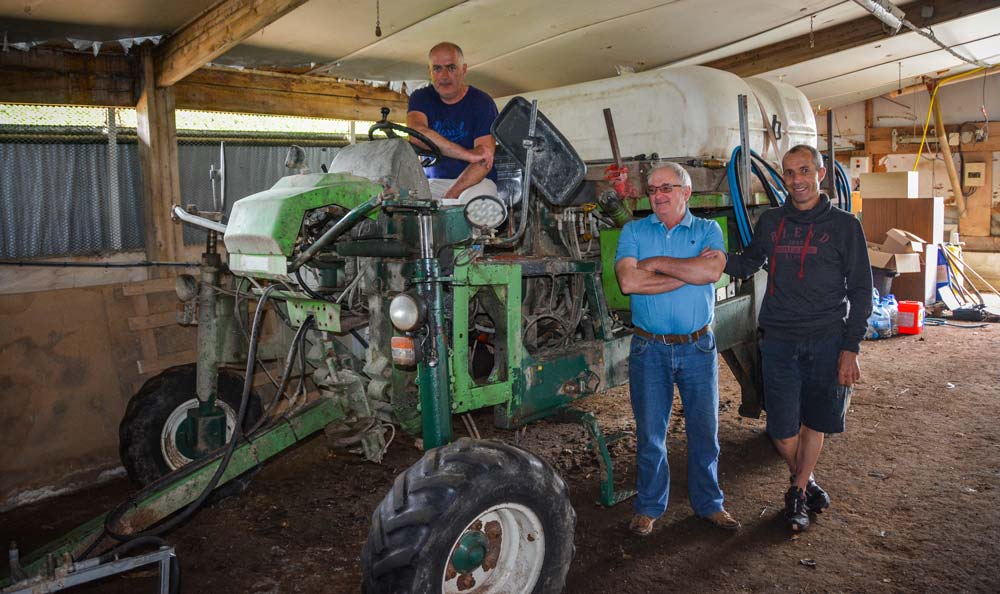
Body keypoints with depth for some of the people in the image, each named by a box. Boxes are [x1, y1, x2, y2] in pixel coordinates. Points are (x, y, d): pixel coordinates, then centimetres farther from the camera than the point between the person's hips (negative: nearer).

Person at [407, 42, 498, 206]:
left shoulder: (482, 103, -2)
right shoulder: (421, 98, 6)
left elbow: (484, 161, -13)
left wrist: (450, 196, -27)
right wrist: (469, 154, -25)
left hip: (476, 180, -2)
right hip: (433, 181, 2)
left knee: (473, 199, -38)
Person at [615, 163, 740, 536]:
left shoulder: (707, 230, 3)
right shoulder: (634, 231, 3)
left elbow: (712, 271, -18)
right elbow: (628, 282, -15)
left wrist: (657, 263, -13)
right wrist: (688, 271, -13)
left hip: (698, 347, 1)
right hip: (650, 348, 0)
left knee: (704, 429, 12)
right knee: (650, 432, 9)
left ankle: (708, 502, 30)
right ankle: (648, 507, 25)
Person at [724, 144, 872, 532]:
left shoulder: (844, 225, 0)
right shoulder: (770, 222, 7)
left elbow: (860, 291, 0)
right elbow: (748, 264, 19)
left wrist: (850, 348, -6)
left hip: (827, 340, -1)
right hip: (779, 340, 1)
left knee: (815, 422, 10)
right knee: (783, 430, 1)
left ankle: (798, 491, 30)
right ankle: (804, 481, 29)